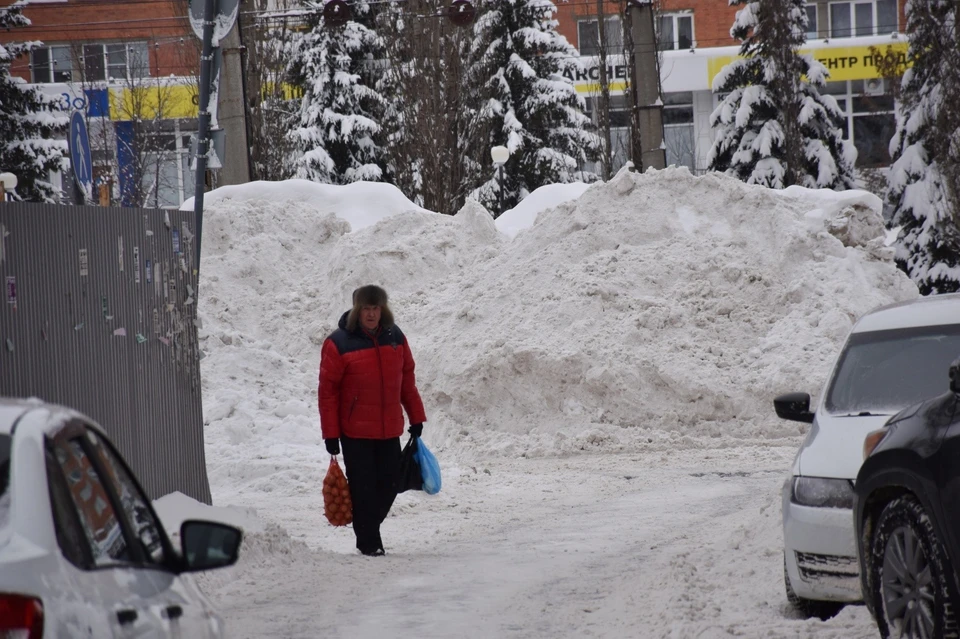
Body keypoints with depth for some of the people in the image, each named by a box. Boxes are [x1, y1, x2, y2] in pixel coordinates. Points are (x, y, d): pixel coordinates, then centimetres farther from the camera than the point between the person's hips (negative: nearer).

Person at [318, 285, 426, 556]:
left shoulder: (394, 337, 5)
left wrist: (416, 417, 13)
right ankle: (368, 542, 11)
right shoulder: (339, 343, -10)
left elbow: (407, 379, 14)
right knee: (363, 487, -1)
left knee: (388, 485, 8)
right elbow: (327, 391, -8)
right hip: (355, 432, -4)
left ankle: (369, 527, 29)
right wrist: (330, 433, -9)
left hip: (389, 431, 4)